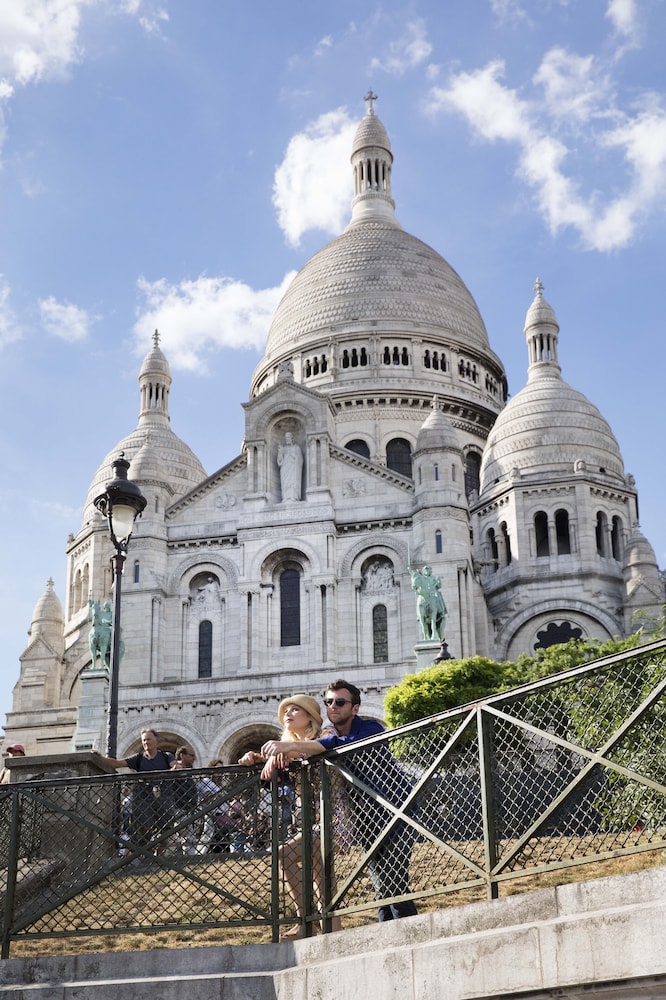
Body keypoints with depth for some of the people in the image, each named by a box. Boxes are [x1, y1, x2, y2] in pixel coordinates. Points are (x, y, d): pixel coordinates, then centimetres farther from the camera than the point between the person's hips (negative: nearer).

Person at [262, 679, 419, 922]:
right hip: (366, 818, 7)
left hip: (394, 811, -7)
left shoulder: (369, 728, -13)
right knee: (381, 889, 6)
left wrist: (291, 746, -40)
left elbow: (342, 744, -33)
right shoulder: (327, 739, 8)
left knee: (395, 885, -13)